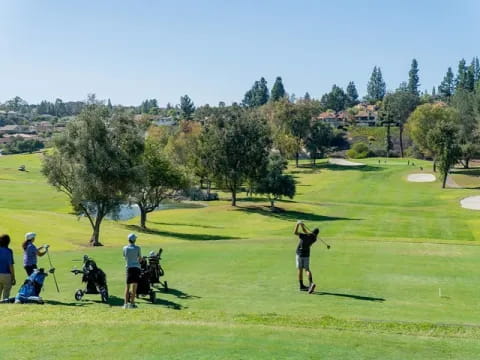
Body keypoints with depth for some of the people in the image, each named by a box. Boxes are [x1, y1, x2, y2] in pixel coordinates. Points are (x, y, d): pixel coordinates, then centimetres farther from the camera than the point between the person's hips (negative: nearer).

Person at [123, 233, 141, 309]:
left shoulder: (125, 248, 1)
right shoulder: (137, 248, -4)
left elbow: (125, 258, 13)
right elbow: (140, 258, 6)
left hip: (129, 268, 2)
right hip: (136, 267, -2)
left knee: (127, 286, 8)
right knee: (134, 286, 1)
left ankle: (126, 303, 4)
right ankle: (131, 303, 0)